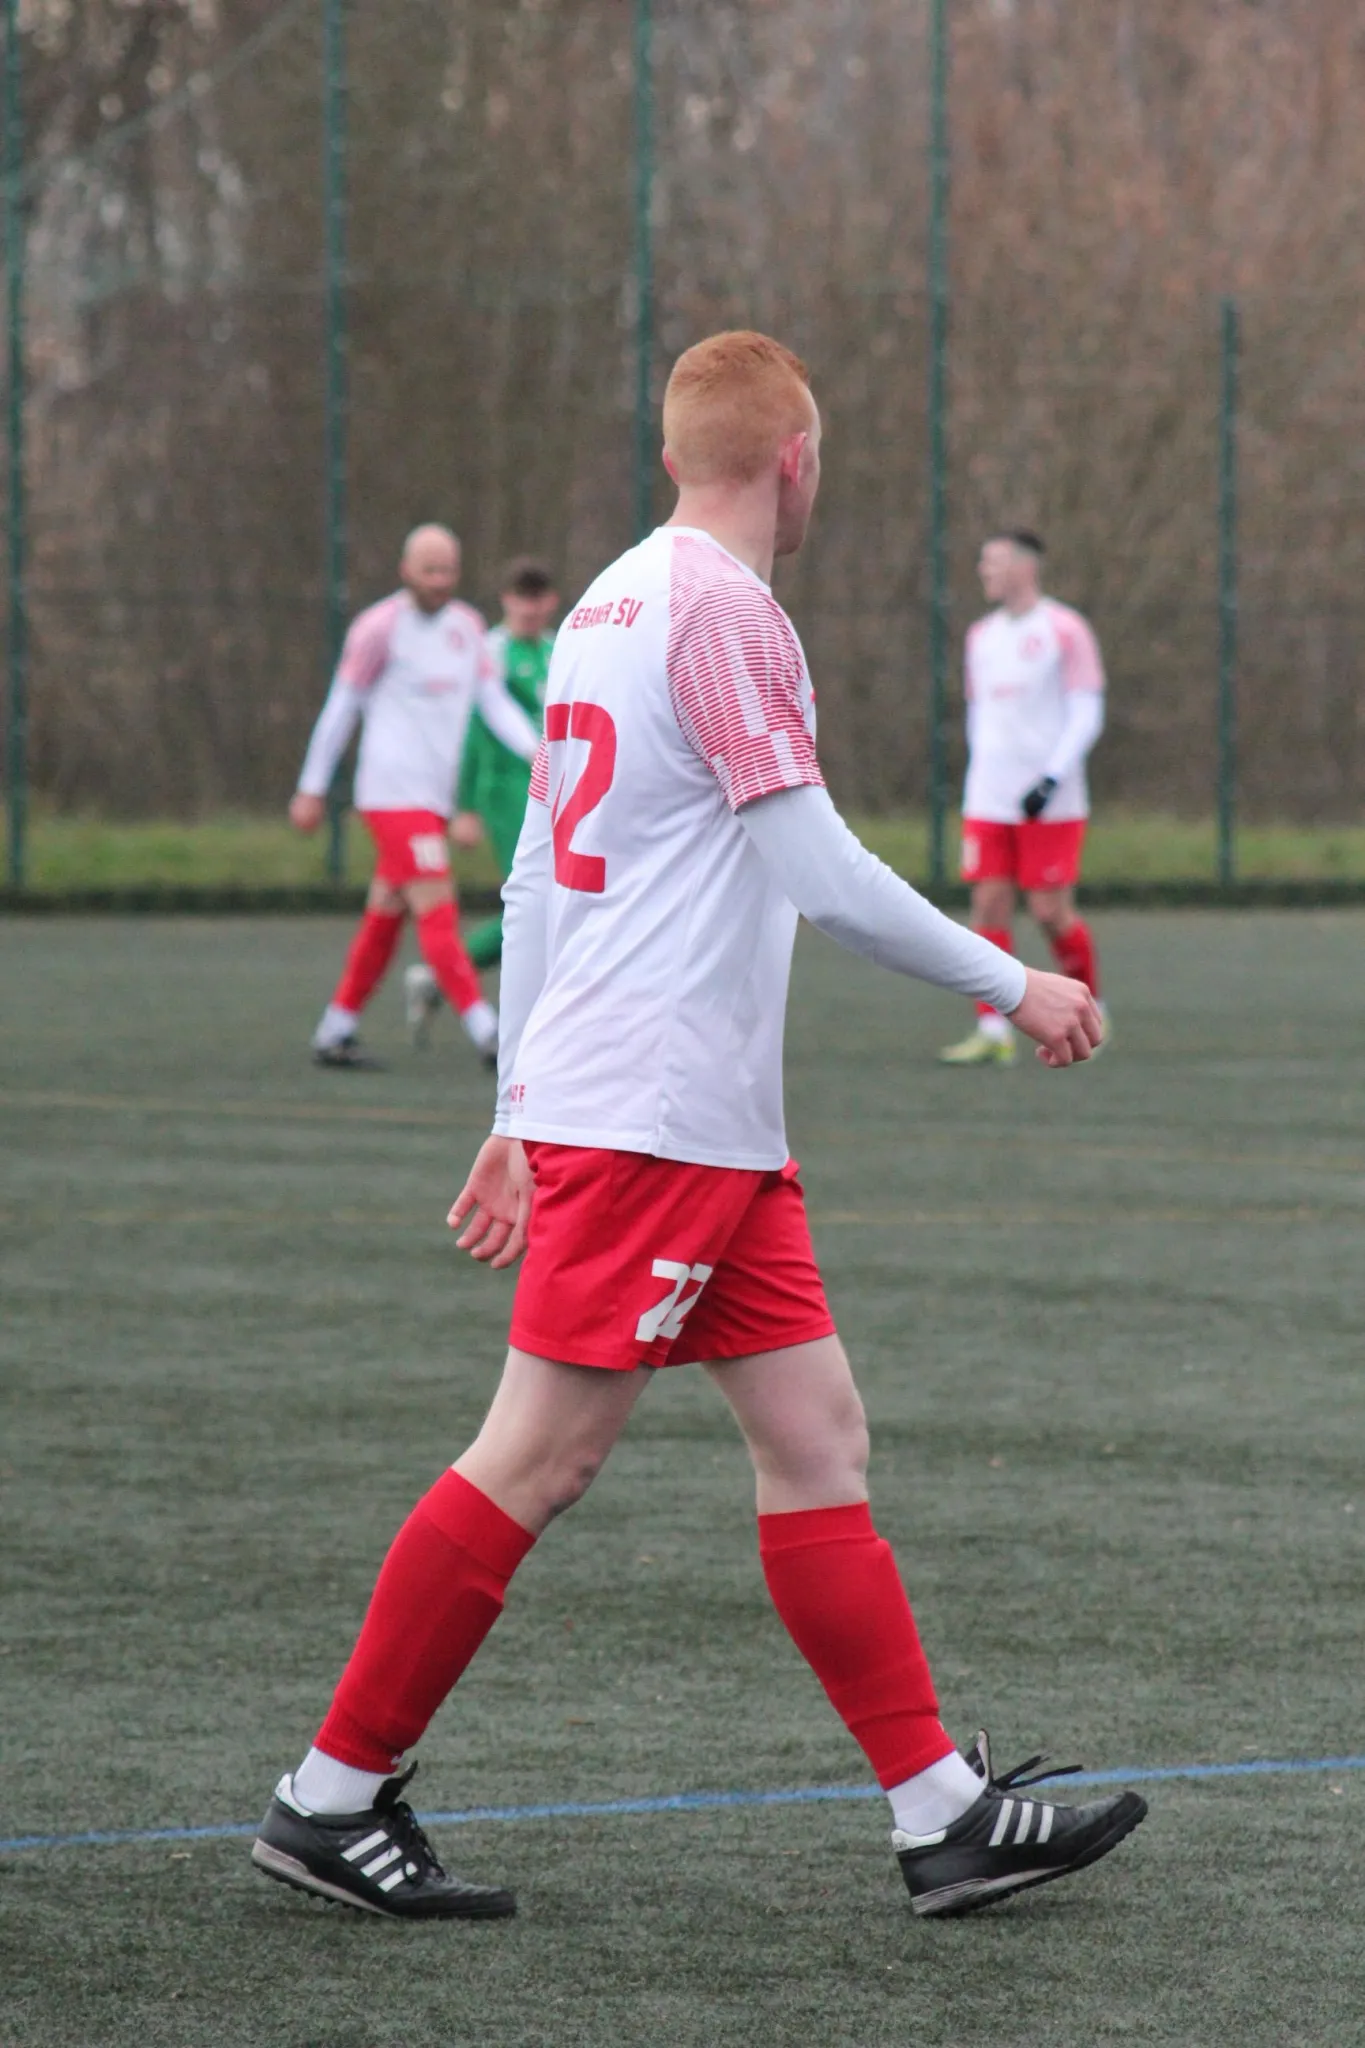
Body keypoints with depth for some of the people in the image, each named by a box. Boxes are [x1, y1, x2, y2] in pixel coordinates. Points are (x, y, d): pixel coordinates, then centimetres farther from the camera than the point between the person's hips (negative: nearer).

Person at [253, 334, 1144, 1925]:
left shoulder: (612, 603, 16)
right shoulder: (725, 612, -12)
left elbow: (535, 879, 19)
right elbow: (822, 875, -18)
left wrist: (522, 1108, 22)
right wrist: (1010, 986, -8)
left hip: (708, 1131, 10)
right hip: (654, 1119, -10)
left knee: (816, 1435, 7)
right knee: (535, 1462, -5)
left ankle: (941, 1812, 7)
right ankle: (331, 1796, 1)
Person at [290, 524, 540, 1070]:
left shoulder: (466, 626, 14)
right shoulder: (380, 627, -6)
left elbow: (494, 702, 8)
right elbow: (341, 706, -2)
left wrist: (537, 751, -9)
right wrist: (312, 789, 0)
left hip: (433, 798, 7)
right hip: (393, 793, -7)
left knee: (385, 919, 10)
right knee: (438, 914, -14)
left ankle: (333, 1035, 18)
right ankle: (489, 1035, -20)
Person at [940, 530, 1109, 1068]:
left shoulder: (1065, 631, -6)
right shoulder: (981, 636, 13)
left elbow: (1087, 715, -9)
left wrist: (1052, 778, -18)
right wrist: (980, 767, 15)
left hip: (1050, 802, -5)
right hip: (989, 799, 5)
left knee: (1051, 912, -5)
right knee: (988, 906, -4)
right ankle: (993, 1031, -4)